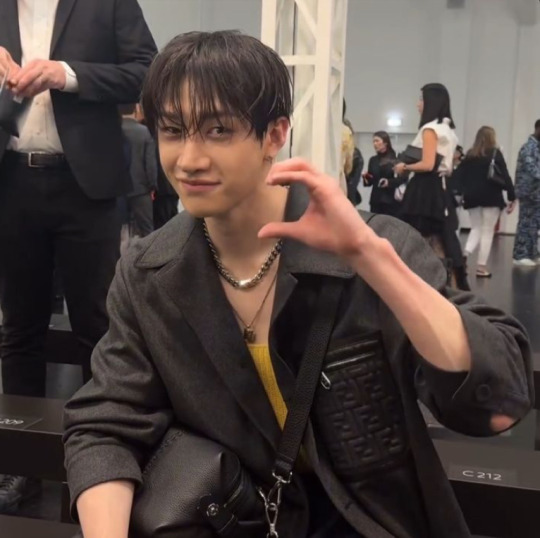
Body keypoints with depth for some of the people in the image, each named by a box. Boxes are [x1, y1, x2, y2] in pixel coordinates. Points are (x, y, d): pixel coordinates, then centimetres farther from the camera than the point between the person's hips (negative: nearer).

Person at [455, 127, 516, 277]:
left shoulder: (470, 155, 8)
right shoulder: (495, 153, -4)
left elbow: (459, 175, 5)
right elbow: (505, 176, -8)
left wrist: (464, 192, 8)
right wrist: (512, 196, -5)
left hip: (472, 197, 4)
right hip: (491, 197, -4)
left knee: (476, 229, 15)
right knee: (487, 231, 2)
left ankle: (465, 255, -11)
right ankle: (481, 267, 1)